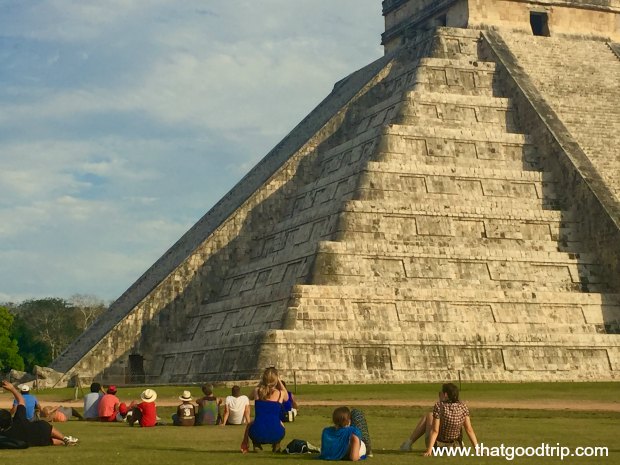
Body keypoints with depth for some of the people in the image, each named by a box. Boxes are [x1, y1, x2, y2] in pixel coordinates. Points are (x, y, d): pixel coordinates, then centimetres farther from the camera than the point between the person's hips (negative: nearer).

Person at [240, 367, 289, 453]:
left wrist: (261, 382, 30)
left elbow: (251, 396, 30)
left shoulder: (257, 391, 3)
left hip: (257, 435, 0)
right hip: (275, 436, 0)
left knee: (249, 425, 37)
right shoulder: (281, 393, 1)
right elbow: (286, 398, 28)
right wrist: (279, 381, 28)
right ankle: (276, 446, 24)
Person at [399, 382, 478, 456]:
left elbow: (435, 431, -26)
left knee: (429, 415, 22)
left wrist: (429, 451, -27)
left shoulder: (439, 406, -22)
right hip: (453, 447, 4)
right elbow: (469, 430, -13)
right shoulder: (463, 407, -11)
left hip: (436, 445, -4)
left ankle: (408, 444, 28)